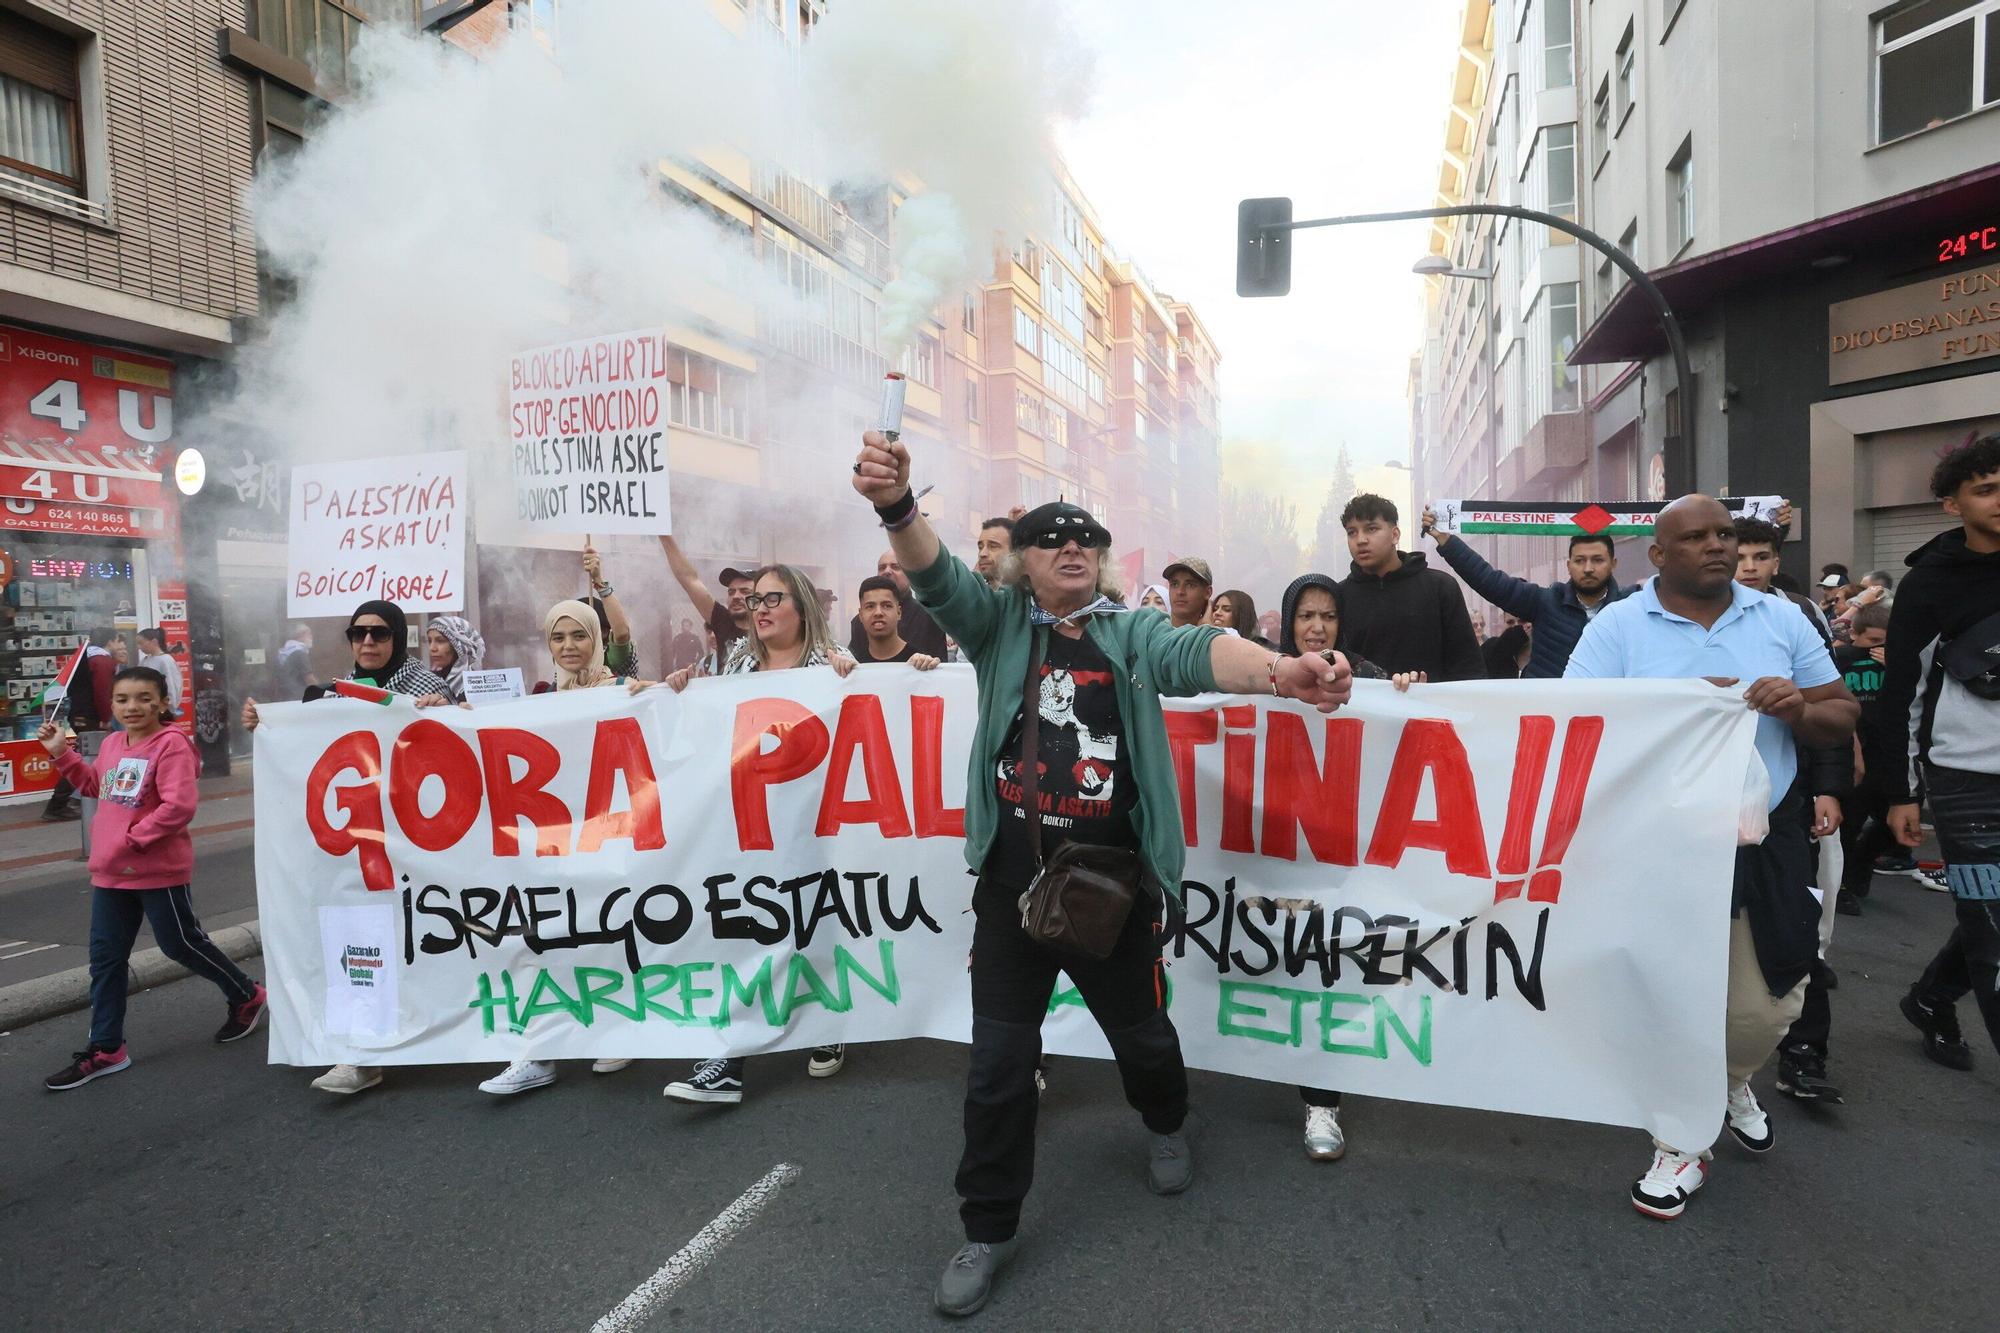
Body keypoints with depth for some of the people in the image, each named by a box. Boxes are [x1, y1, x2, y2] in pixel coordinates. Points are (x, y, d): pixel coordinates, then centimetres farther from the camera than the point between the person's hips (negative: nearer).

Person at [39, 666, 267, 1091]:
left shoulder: (171, 744, -17)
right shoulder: (112, 744, 7)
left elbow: (180, 805, -25)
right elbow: (95, 784, 26)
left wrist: (134, 839, -20)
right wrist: (61, 752, 17)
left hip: (158, 869, -8)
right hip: (110, 871, 8)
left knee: (180, 944, 6)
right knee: (105, 956, 11)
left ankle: (247, 997, 27)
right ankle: (104, 1049, 21)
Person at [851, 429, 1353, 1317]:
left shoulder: (1132, 634, 1)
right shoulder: (998, 623, 3)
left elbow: (1197, 653, -18)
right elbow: (937, 577, -15)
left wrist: (1278, 671, -41)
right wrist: (897, 507, -37)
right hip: (1012, 883, 0)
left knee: (1140, 1034, 19)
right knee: (1000, 1059, 7)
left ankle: (1166, 1127, 53)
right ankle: (988, 1228, 26)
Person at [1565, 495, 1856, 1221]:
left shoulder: (1783, 620, 5)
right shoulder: (1616, 627, -5)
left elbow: (1843, 718, 8)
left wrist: (1799, 710, -15)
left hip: (1764, 840, 3)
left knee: (1767, 1004, 10)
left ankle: (1731, 1080, 45)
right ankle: (1682, 1144, 24)